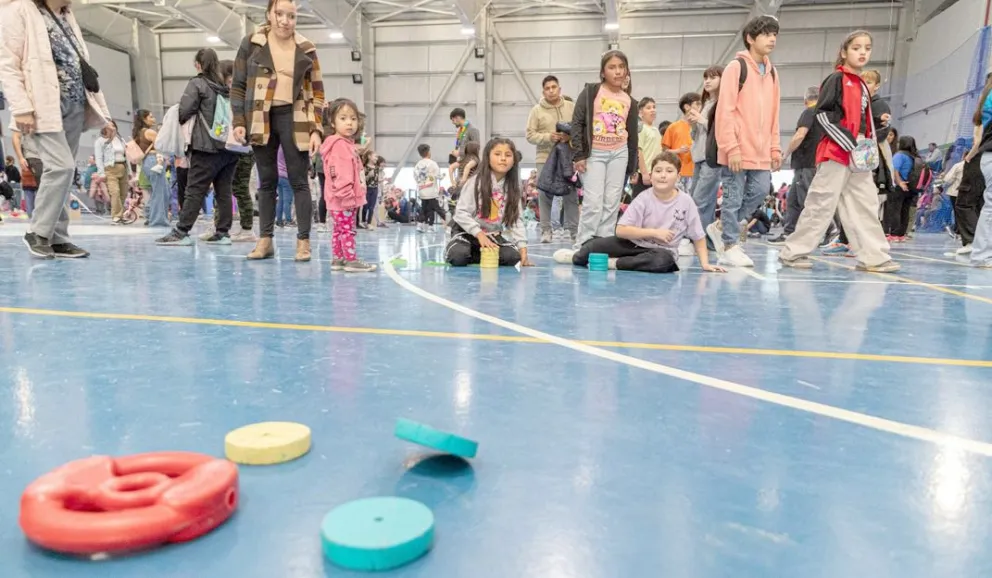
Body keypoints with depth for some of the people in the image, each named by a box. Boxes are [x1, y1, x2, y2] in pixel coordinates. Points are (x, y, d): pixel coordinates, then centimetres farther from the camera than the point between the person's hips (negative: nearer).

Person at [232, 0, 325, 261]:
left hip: (294, 119, -1)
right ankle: (265, 240, 12)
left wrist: (316, 129, -6)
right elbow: (238, 86, 7)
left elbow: (318, 92, 4)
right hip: (261, 119, 1)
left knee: (299, 181, -2)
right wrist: (238, 122, -3)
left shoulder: (306, 49, 5)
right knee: (267, 181, 6)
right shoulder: (250, 44, 5)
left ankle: (303, 241, 2)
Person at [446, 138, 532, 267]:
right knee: (459, 256, -31)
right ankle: (451, 250, 7)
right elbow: (461, 212, -17)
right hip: (468, 231, -4)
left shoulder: (513, 188, -2)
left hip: (493, 235, 4)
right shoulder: (476, 182, -13)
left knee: (513, 257, -19)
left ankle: (474, 257, 1)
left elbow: (517, 220, -4)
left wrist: (522, 247, -16)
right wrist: (479, 234, -27)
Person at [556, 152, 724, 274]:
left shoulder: (686, 202, -9)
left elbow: (698, 236, 0)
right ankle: (578, 257, 22)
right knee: (596, 245, -15)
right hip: (635, 244, 1)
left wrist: (705, 263, -9)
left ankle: (613, 263, -24)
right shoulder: (644, 198, -10)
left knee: (664, 261, -37)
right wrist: (653, 232, -21)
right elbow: (621, 230, -16)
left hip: (662, 251, -1)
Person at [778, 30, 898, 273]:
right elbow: (823, 113, -13)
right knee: (822, 204, -7)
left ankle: (873, 257, 8)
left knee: (866, 205, 5)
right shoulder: (836, 79, -4)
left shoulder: (862, 86, 19)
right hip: (836, 152, -8)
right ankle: (793, 252, 0)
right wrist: (849, 143, -16)